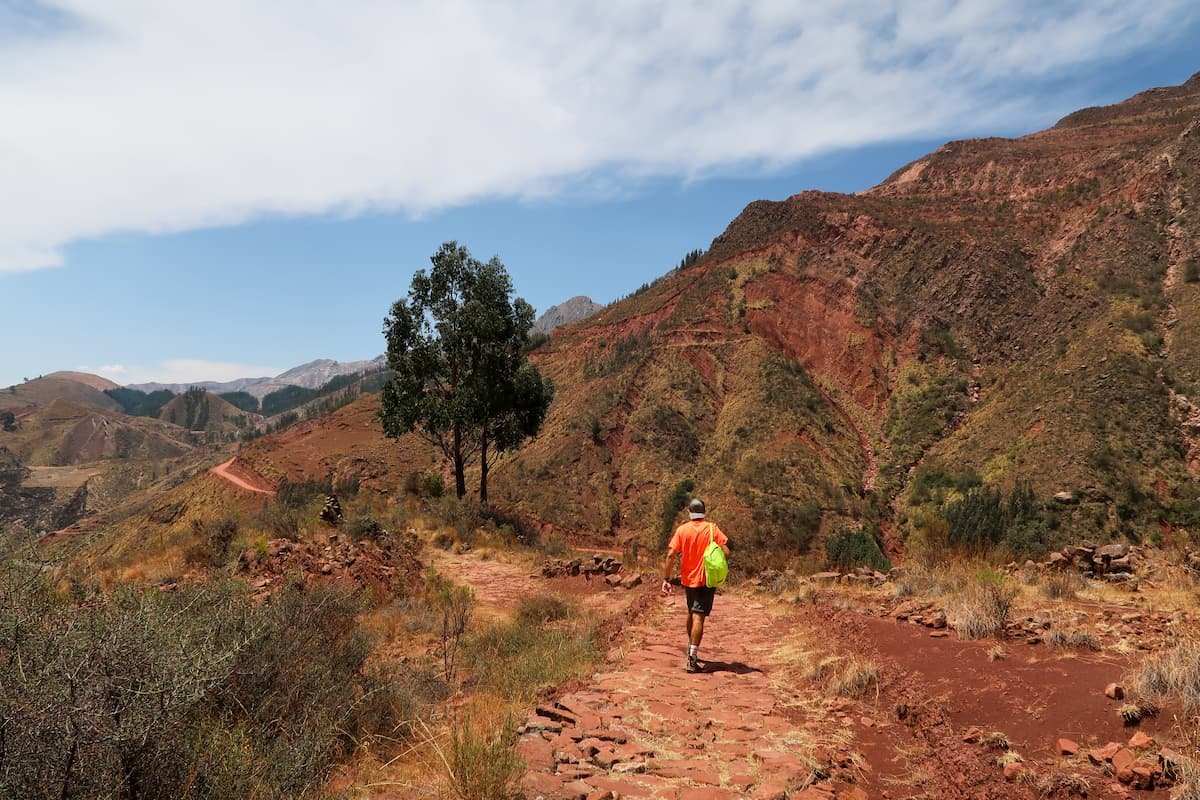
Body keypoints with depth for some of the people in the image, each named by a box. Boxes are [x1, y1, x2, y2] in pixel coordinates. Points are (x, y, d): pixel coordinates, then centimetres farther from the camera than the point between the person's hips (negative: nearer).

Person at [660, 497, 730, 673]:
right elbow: (726, 552, -11)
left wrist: (666, 579, -6)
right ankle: (692, 659, -14)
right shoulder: (712, 528, -5)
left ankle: (691, 650, 38)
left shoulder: (682, 530, -3)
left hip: (688, 579, 2)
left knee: (691, 613, 22)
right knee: (698, 617, -6)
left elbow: (671, 555, -9)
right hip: (707, 580, -2)